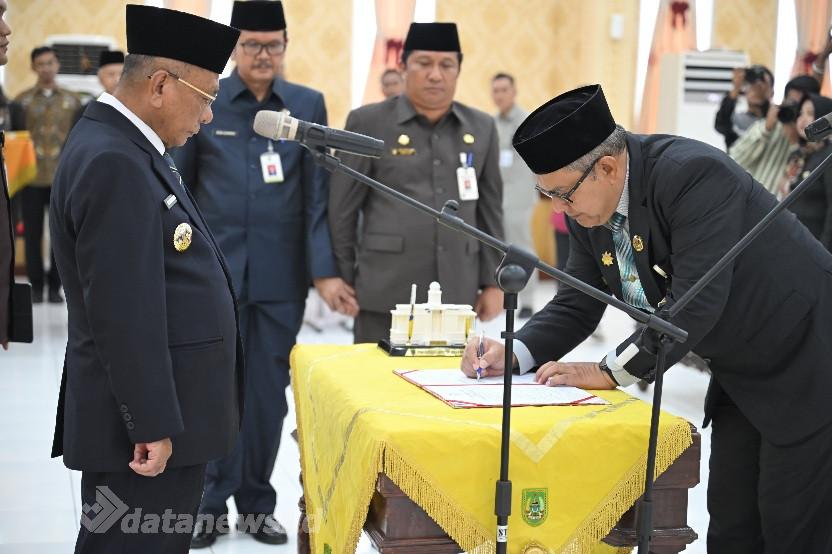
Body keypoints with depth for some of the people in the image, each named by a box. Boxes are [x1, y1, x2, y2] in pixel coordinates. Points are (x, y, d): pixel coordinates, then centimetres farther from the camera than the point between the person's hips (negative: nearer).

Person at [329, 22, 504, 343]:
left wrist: (492, 282, 9)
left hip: (457, 295, 3)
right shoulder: (368, 122, 0)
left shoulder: (482, 128, 10)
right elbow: (342, 210, 2)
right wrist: (343, 280, 2)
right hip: (385, 294, -3)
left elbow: (490, 212, 13)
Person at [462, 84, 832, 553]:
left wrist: (610, 372, -27)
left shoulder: (694, 175, -29)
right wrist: (515, 353, -13)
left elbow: (695, 302, -34)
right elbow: (577, 305, 4)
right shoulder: (589, 208, -4)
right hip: (741, 372, 8)